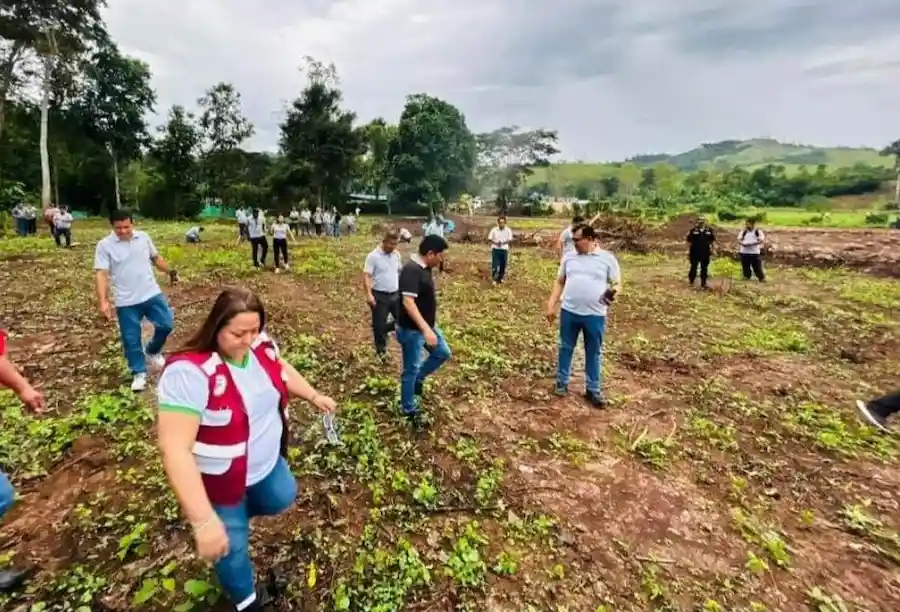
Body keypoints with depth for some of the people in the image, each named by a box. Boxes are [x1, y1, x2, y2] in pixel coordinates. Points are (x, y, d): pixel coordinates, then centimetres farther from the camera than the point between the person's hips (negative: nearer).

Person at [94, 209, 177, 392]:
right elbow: (101, 274, -13)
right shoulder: (105, 245, -8)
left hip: (152, 294, 3)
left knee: (165, 325, 4)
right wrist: (103, 301, -22)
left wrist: (170, 272, 14)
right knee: (131, 339, 5)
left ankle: (151, 352, 32)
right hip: (126, 302, -3)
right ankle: (139, 373, 20)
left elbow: (156, 257, 19)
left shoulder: (143, 237, 3)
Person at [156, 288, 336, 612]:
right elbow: (174, 448, -38)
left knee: (282, 499, 24)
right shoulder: (190, 372, -36)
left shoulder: (261, 345, -14)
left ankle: (236, 513, 52)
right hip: (218, 480, -5)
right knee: (231, 546, 17)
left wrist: (314, 396, 9)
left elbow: (281, 369, 9)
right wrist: (204, 521, -39)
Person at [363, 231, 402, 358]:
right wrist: (369, 294, -27)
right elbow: (366, 276, -16)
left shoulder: (396, 254, 5)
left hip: (395, 294, 6)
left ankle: (383, 331, 30)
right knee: (379, 325, 3)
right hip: (380, 296, -5)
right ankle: (381, 351, 20)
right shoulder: (373, 256, -13)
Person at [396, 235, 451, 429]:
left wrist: (429, 326, 26)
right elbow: (408, 303, -33)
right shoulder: (411, 270, -25)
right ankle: (409, 410, 22)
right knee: (410, 369, 5)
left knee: (443, 353, 18)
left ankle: (418, 379, 35)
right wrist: (425, 329, -38)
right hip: (412, 330, -9)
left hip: (427, 326, 9)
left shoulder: (424, 268, 5)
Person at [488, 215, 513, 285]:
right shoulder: (494, 230, -5)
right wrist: (496, 243, -18)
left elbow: (510, 240, -4)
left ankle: (500, 278, 26)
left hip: (504, 250, 1)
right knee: (495, 265, -6)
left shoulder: (508, 230, -3)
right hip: (495, 249, -1)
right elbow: (489, 239, -2)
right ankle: (494, 279, 3)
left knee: (503, 265, 9)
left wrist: (502, 243, -21)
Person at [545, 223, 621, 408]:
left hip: (595, 315, -2)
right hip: (568, 312, 2)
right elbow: (559, 282, 11)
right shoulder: (569, 257, 6)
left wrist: (612, 292, -22)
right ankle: (562, 382, 30)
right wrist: (551, 305, 6)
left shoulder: (607, 258, -2)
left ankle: (593, 389, 23)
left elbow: (616, 283, 1)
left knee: (593, 353, 10)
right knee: (566, 348, 14)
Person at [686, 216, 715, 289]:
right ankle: (691, 282, 16)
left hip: (705, 254, 3)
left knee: (704, 269, 11)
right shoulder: (693, 230, -4)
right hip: (695, 253, -3)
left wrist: (712, 249, 6)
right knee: (693, 268, -1)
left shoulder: (709, 230, 4)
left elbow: (713, 240, 12)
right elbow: (689, 241, -1)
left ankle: (703, 284, 21)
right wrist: (688, 251, -3)